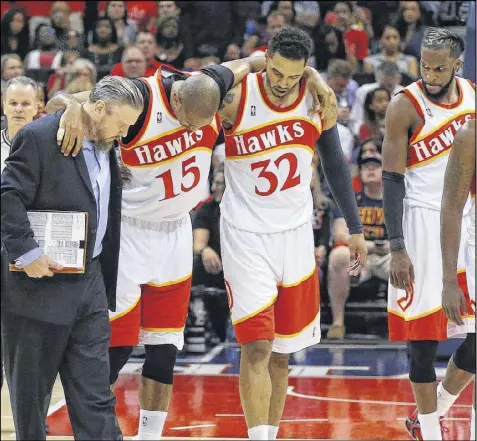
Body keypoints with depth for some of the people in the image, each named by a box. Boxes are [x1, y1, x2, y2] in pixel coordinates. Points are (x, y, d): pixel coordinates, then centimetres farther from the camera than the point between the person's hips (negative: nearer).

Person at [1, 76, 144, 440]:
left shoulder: (106, 147, 13)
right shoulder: (40, 137, -12)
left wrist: (108, 283, 17)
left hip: (90, 284, 7)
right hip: (39, 285, -7)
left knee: (95, 396, 3)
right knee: (30, 392, 4)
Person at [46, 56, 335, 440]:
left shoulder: (212, 86, -9)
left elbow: (252, 62, 9)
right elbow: (59, 100, -23)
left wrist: (311, 75, -1)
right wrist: (72, 108, -46)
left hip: (176, 232, 5)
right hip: (130, 231, -5)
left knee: (164, 349, 7)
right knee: (118, 343, -6)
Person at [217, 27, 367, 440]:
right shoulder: (234, 99, -15)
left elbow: (335, 165, 10)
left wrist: (356, 229, 13)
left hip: (296, 233, 3)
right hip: (246, 235, -3)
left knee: (281, 354, 9)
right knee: (257, 348, -12)